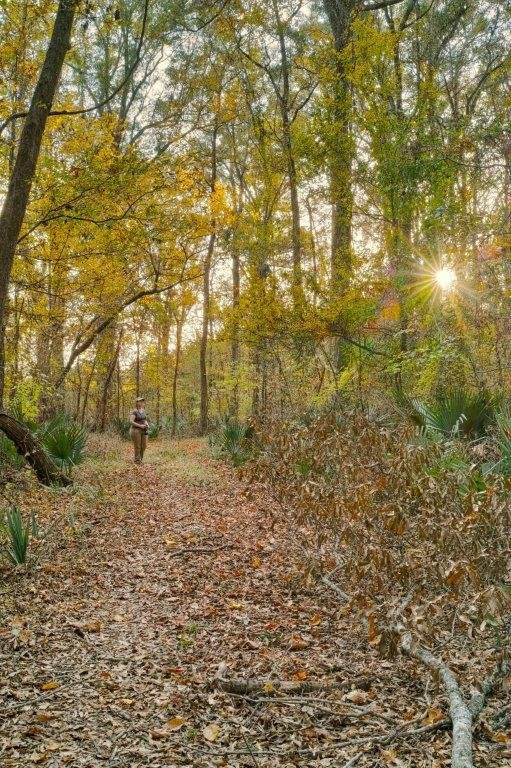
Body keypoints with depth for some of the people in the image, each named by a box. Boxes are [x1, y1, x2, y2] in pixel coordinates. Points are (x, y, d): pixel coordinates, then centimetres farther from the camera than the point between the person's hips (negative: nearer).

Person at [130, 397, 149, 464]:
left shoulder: (143, 411, 13)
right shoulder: (134, 411, -11)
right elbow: (131, 421, -18)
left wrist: (147, 424, 2)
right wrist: (140, 426, -20)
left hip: (143, 431, 7)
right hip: (136, 430, -7)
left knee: (144, 446, 8)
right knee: (137, 447, -2)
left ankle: (140, 459, 24)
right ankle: (137, 461, 7)